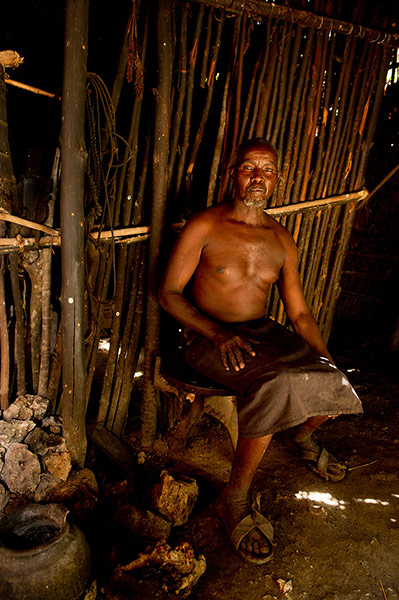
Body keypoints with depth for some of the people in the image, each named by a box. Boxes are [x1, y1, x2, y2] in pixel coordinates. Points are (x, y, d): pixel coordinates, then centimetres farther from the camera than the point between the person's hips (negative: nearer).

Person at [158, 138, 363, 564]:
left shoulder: (281, 241, 8)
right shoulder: (203, 227, -6)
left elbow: (299, 312, 11)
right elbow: (168, 293, -8)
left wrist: (330, 365, 0)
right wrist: (218, 334, -22)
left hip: (262, 332, 5)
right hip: (210, 338, -5)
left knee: (333, 385, -14)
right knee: (278, 385, -32)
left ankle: (300, 437, 25)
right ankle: (235, 500, -10)